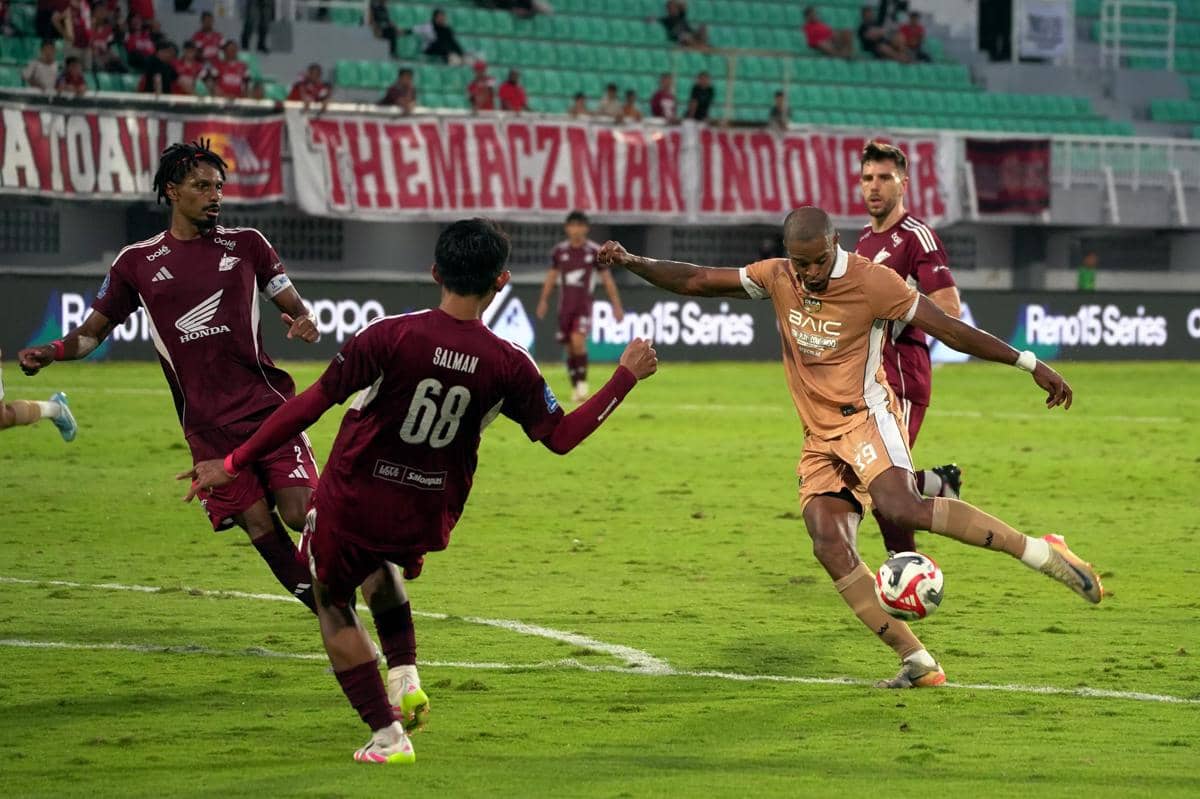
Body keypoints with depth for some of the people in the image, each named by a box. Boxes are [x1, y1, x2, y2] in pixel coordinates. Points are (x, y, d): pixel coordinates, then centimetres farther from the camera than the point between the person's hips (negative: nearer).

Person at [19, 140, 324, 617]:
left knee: (300, 512, -13)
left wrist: (303, 320, -11)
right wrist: (52, 351, -7)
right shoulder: (137, 262, 7)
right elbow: (94, 330, 13)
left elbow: (293, 304, 13)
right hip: (208, 424, 0)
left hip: (266, 403, 0)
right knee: (260, 528, -5)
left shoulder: (245, 244, 8)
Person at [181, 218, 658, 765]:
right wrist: (626, 377, 9)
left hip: (351, 504, -4)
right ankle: (403, 675, 22)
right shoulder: (509, 365, -12)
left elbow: (309, 406, -17)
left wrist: (233, 464, -9)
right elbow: (560, 436, -1)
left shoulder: (390, 336, -19)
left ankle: (387, 735, 11)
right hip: (426, 523, 4)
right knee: (376, 561, 38)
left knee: (332, 602, 21)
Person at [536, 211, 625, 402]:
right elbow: (551, 276, 14)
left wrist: (617, 306, 2)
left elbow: (607, 279, 2)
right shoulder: (559, 251, 2)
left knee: (578, 341, -23)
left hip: (584, 305, -3)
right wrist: (543, 301, 10)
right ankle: (575, 388, 16)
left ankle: (582, 381, -8)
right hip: (565, 306, 3)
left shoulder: (594, 251, -4)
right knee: (570, 349, 5)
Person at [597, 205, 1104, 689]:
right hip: (820, 438, 6)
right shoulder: (776, 278, 5)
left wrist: (1031, 364, -8)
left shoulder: (873, 282, -10)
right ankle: (917, 663, -10)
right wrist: (632, 263, -3)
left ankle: (1039, 552, -26)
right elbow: (697, 282, 10)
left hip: (866, 417, -6)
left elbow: (949, 329, -8)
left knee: (902, 508, -32)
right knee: (830, 547, -12)